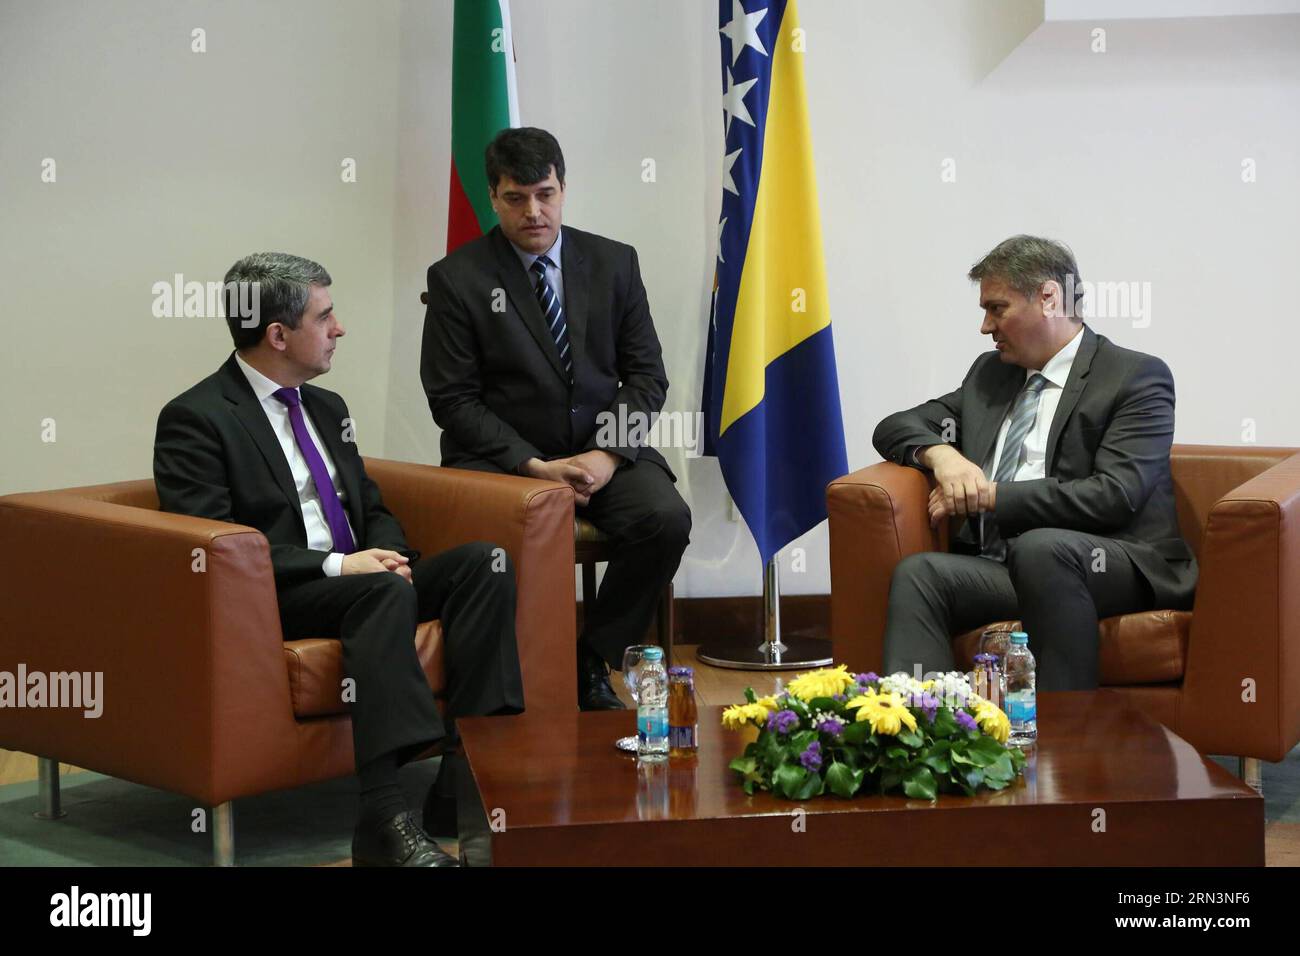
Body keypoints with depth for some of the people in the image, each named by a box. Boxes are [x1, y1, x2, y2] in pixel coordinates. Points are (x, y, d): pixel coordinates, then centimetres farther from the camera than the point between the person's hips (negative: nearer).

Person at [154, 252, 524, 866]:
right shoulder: (195, 419, -5)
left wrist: (387, 553, -1)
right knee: (387, 592, -36)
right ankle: (382, 817, -43)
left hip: (359, 579, 8)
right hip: (274, 602, -8)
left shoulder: (326, 407, 20)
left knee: (482, 562, -16)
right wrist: (337, 565, -21)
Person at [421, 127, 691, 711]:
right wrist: (536, 466, -16)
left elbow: (646, 375, 6)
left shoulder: (614, 263, 8)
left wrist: (608, 454, -12)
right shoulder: (456, 278, -2)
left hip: (603, 450, 3)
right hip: (503, 457, -3)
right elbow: (452, 399, -5)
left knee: (667, 519, -25)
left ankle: (592, 663, -7)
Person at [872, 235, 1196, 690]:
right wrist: (940, 453, -2)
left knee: (1040, 546, -38)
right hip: (1003, 564, 6)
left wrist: (992, 496, -11)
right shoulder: (990, 371, 24)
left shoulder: (1138, 376, 1)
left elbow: (1114, 495, -12)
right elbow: (895, 427, 23)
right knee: (917, 573, -23)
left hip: (1120, 567, -6)